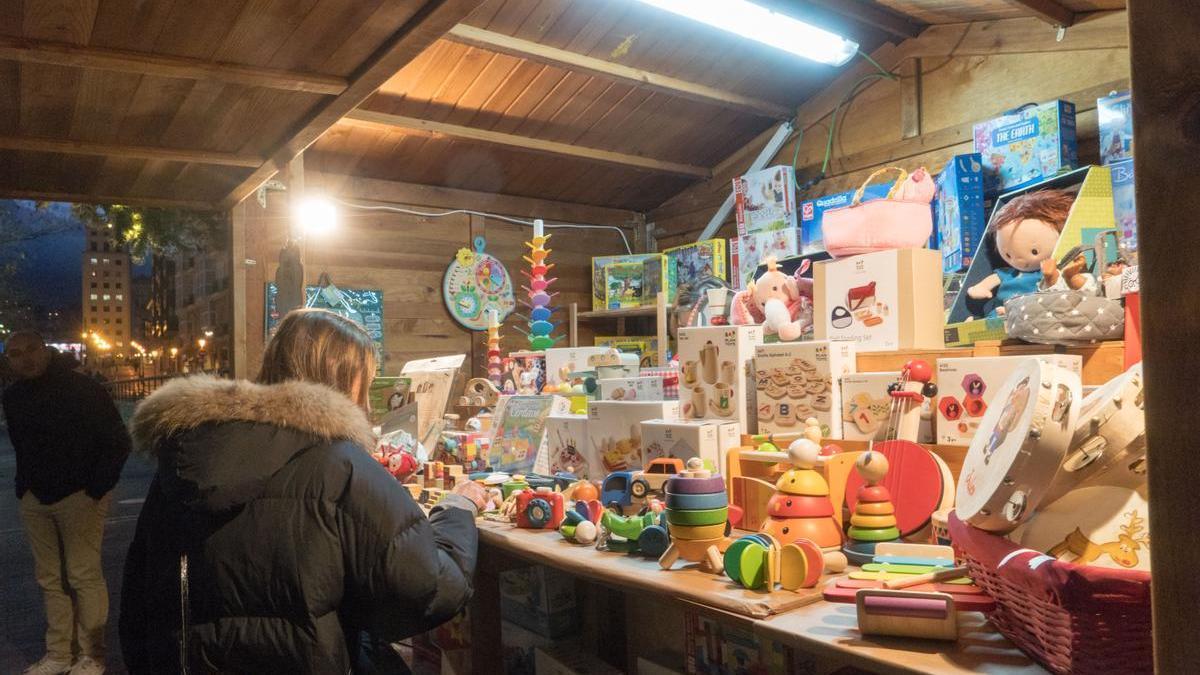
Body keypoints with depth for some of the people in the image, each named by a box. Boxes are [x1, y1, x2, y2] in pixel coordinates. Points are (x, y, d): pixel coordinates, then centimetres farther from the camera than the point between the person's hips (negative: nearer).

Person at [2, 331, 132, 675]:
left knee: (84, 576, -2)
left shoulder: (80, 388, -12)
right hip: (35, 500, 6)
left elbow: (118, 441, -11)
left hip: (79, 496, -6)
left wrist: (95, 489, -13)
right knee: (50, 579, 10)